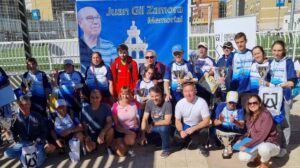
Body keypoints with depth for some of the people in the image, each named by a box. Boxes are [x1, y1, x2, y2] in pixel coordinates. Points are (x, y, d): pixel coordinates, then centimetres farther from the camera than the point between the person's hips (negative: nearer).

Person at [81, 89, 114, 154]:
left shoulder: (106, 107, -16)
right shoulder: (85, 109, -11)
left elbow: (109, 122, -24)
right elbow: (84, 125, -3)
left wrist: (102, 133, -39)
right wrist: (86, 135, -19)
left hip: (103, 131, -1)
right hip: (91, 133, 1)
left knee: (110, 130, -34)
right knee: (89, 149, -22)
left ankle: (108, 147, -3)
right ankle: (94, 144, 16)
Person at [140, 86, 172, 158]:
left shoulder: (167, 104, -23)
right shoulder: (149, 103, -11)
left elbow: (167, 121, -26)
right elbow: (144, 119, -11)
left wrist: (153, 124, -19)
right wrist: (143, 135, -20)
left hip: (164, 126, -5)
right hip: (153, 127, 5)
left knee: (163, 128, -36)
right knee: (144, 137, -14)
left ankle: (166, 149, -10)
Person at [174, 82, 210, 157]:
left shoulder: (202, 102, -23)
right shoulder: (180, 103, -16)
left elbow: (207, 121, -21)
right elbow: (177, 120, -6)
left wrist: (193, 129, -32)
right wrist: (181, 131, -27)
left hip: (199, 126, -2)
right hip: (185, 126, 2)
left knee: (204, 131, -34)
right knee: (178, 137, -24)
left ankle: (202, 146, 2)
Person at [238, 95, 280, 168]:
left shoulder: (266, 115, -23)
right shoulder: (249, 116, 1)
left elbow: (261, 136, -28)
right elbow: (249, 132, 11)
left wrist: (247, 145, -29)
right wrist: (241, 139, -6)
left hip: (271, 144, -5)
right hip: (257, 144, 6)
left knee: (263, 148, -41)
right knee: (242, 157, -17)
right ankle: (258, 156, 16)